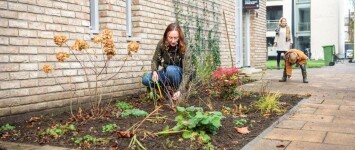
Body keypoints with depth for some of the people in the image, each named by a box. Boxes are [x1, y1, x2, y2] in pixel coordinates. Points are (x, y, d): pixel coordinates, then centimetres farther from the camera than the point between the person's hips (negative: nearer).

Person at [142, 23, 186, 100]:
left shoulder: (183, 47, -25)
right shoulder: (162, 43, -14)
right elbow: (155, 60, -5)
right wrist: (154, 72, -27)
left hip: (179, 74, -3)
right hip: (166, 73, 3)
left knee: (170, 69, -36)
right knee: (145, 79, -18)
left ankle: (176, 90, -11)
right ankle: (164, 89, 6)